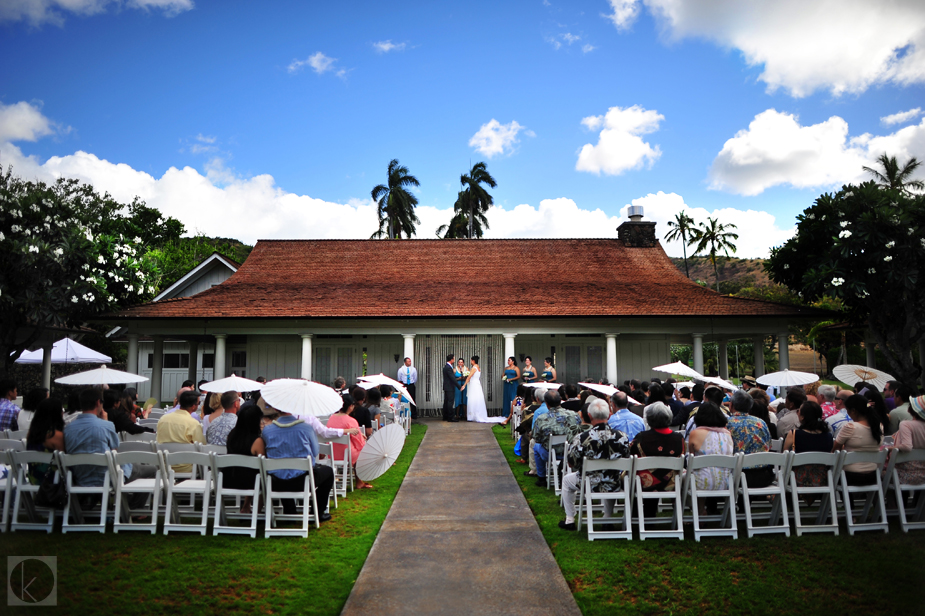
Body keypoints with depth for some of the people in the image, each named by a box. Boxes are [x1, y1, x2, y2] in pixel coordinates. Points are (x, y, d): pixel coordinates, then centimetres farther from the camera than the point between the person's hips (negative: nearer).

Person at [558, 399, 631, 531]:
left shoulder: (581, 438, -24)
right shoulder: (622, 437, -16)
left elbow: (572, 464, -11)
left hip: (589, 485, -3)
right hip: (614, 486, 3)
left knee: (566, 480, 29)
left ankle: (570, 520, 32)